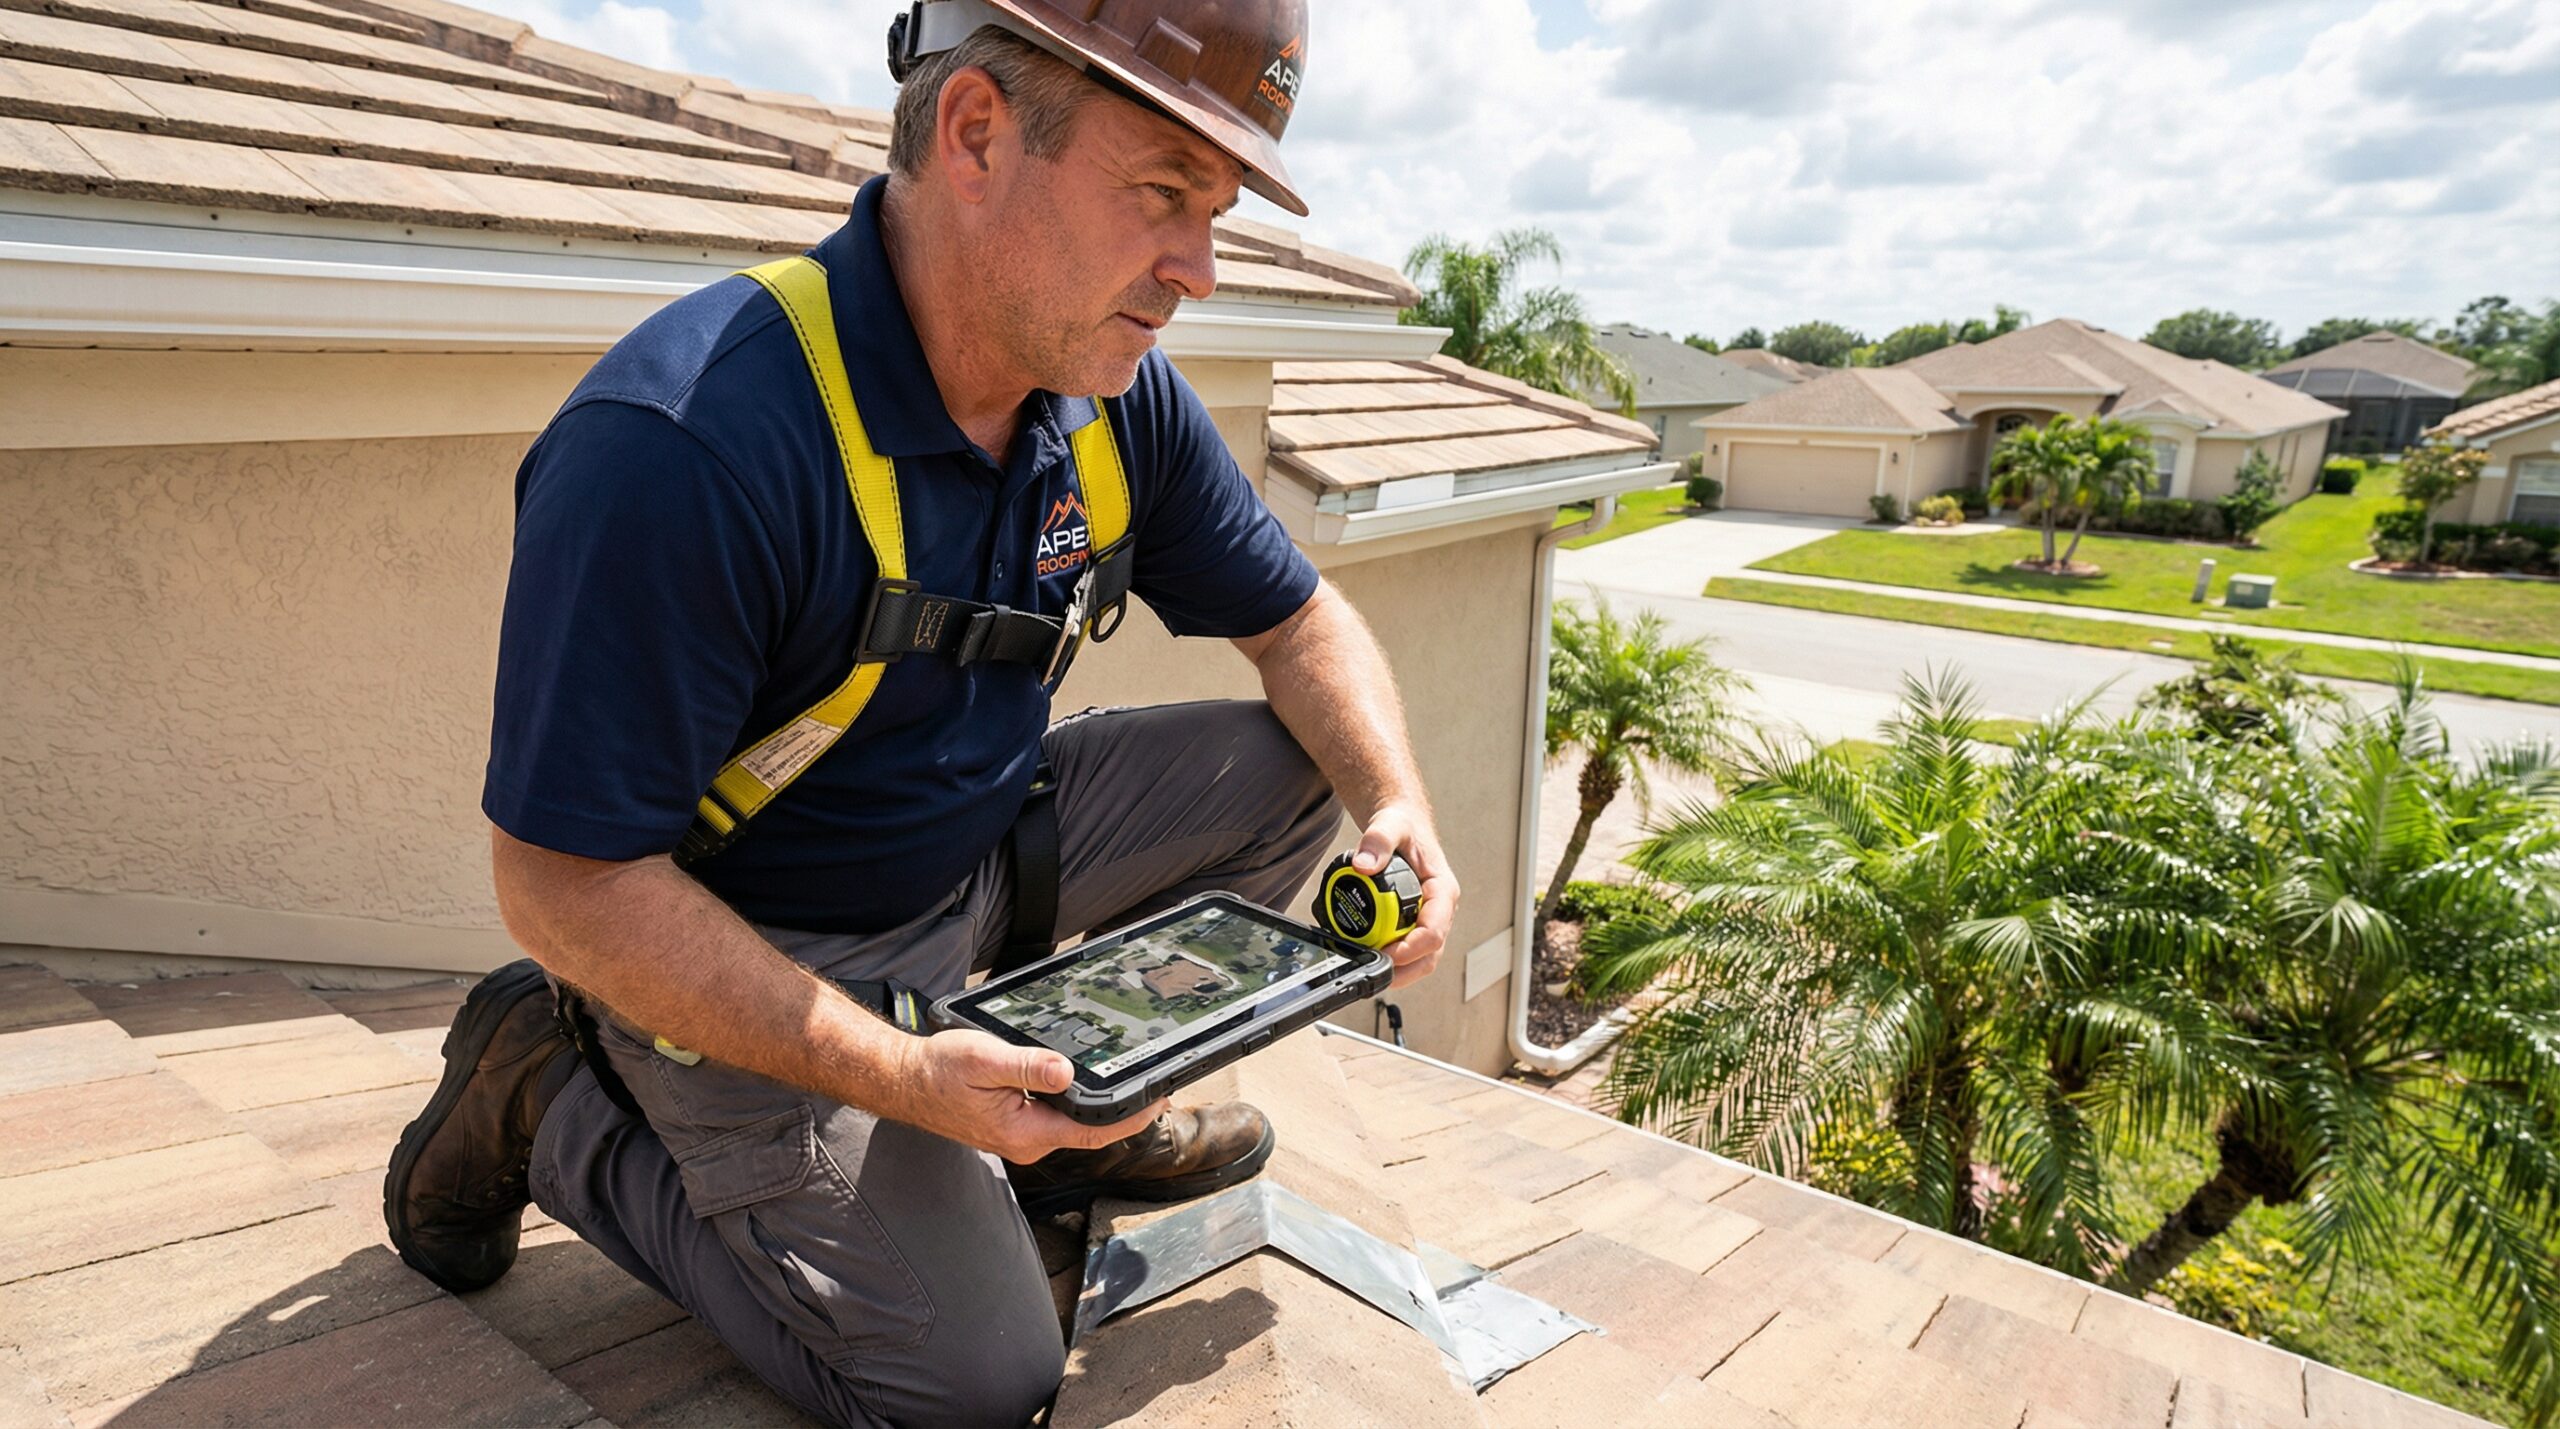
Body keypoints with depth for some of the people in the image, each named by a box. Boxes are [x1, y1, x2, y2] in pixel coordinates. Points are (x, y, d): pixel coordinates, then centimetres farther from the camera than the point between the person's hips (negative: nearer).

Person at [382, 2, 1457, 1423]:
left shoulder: (1119, 403, -8)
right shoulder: (682, 443, -31)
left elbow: (1301, 623, 3)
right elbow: (567, 886, -26)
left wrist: (1397, 807, -16)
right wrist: (900, 1076, -30)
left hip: (977, 855, 7)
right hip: (751, 956, -6)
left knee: (1289, 764, -4)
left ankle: (1060, 1103, 10)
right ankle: (553, 1102, 6)